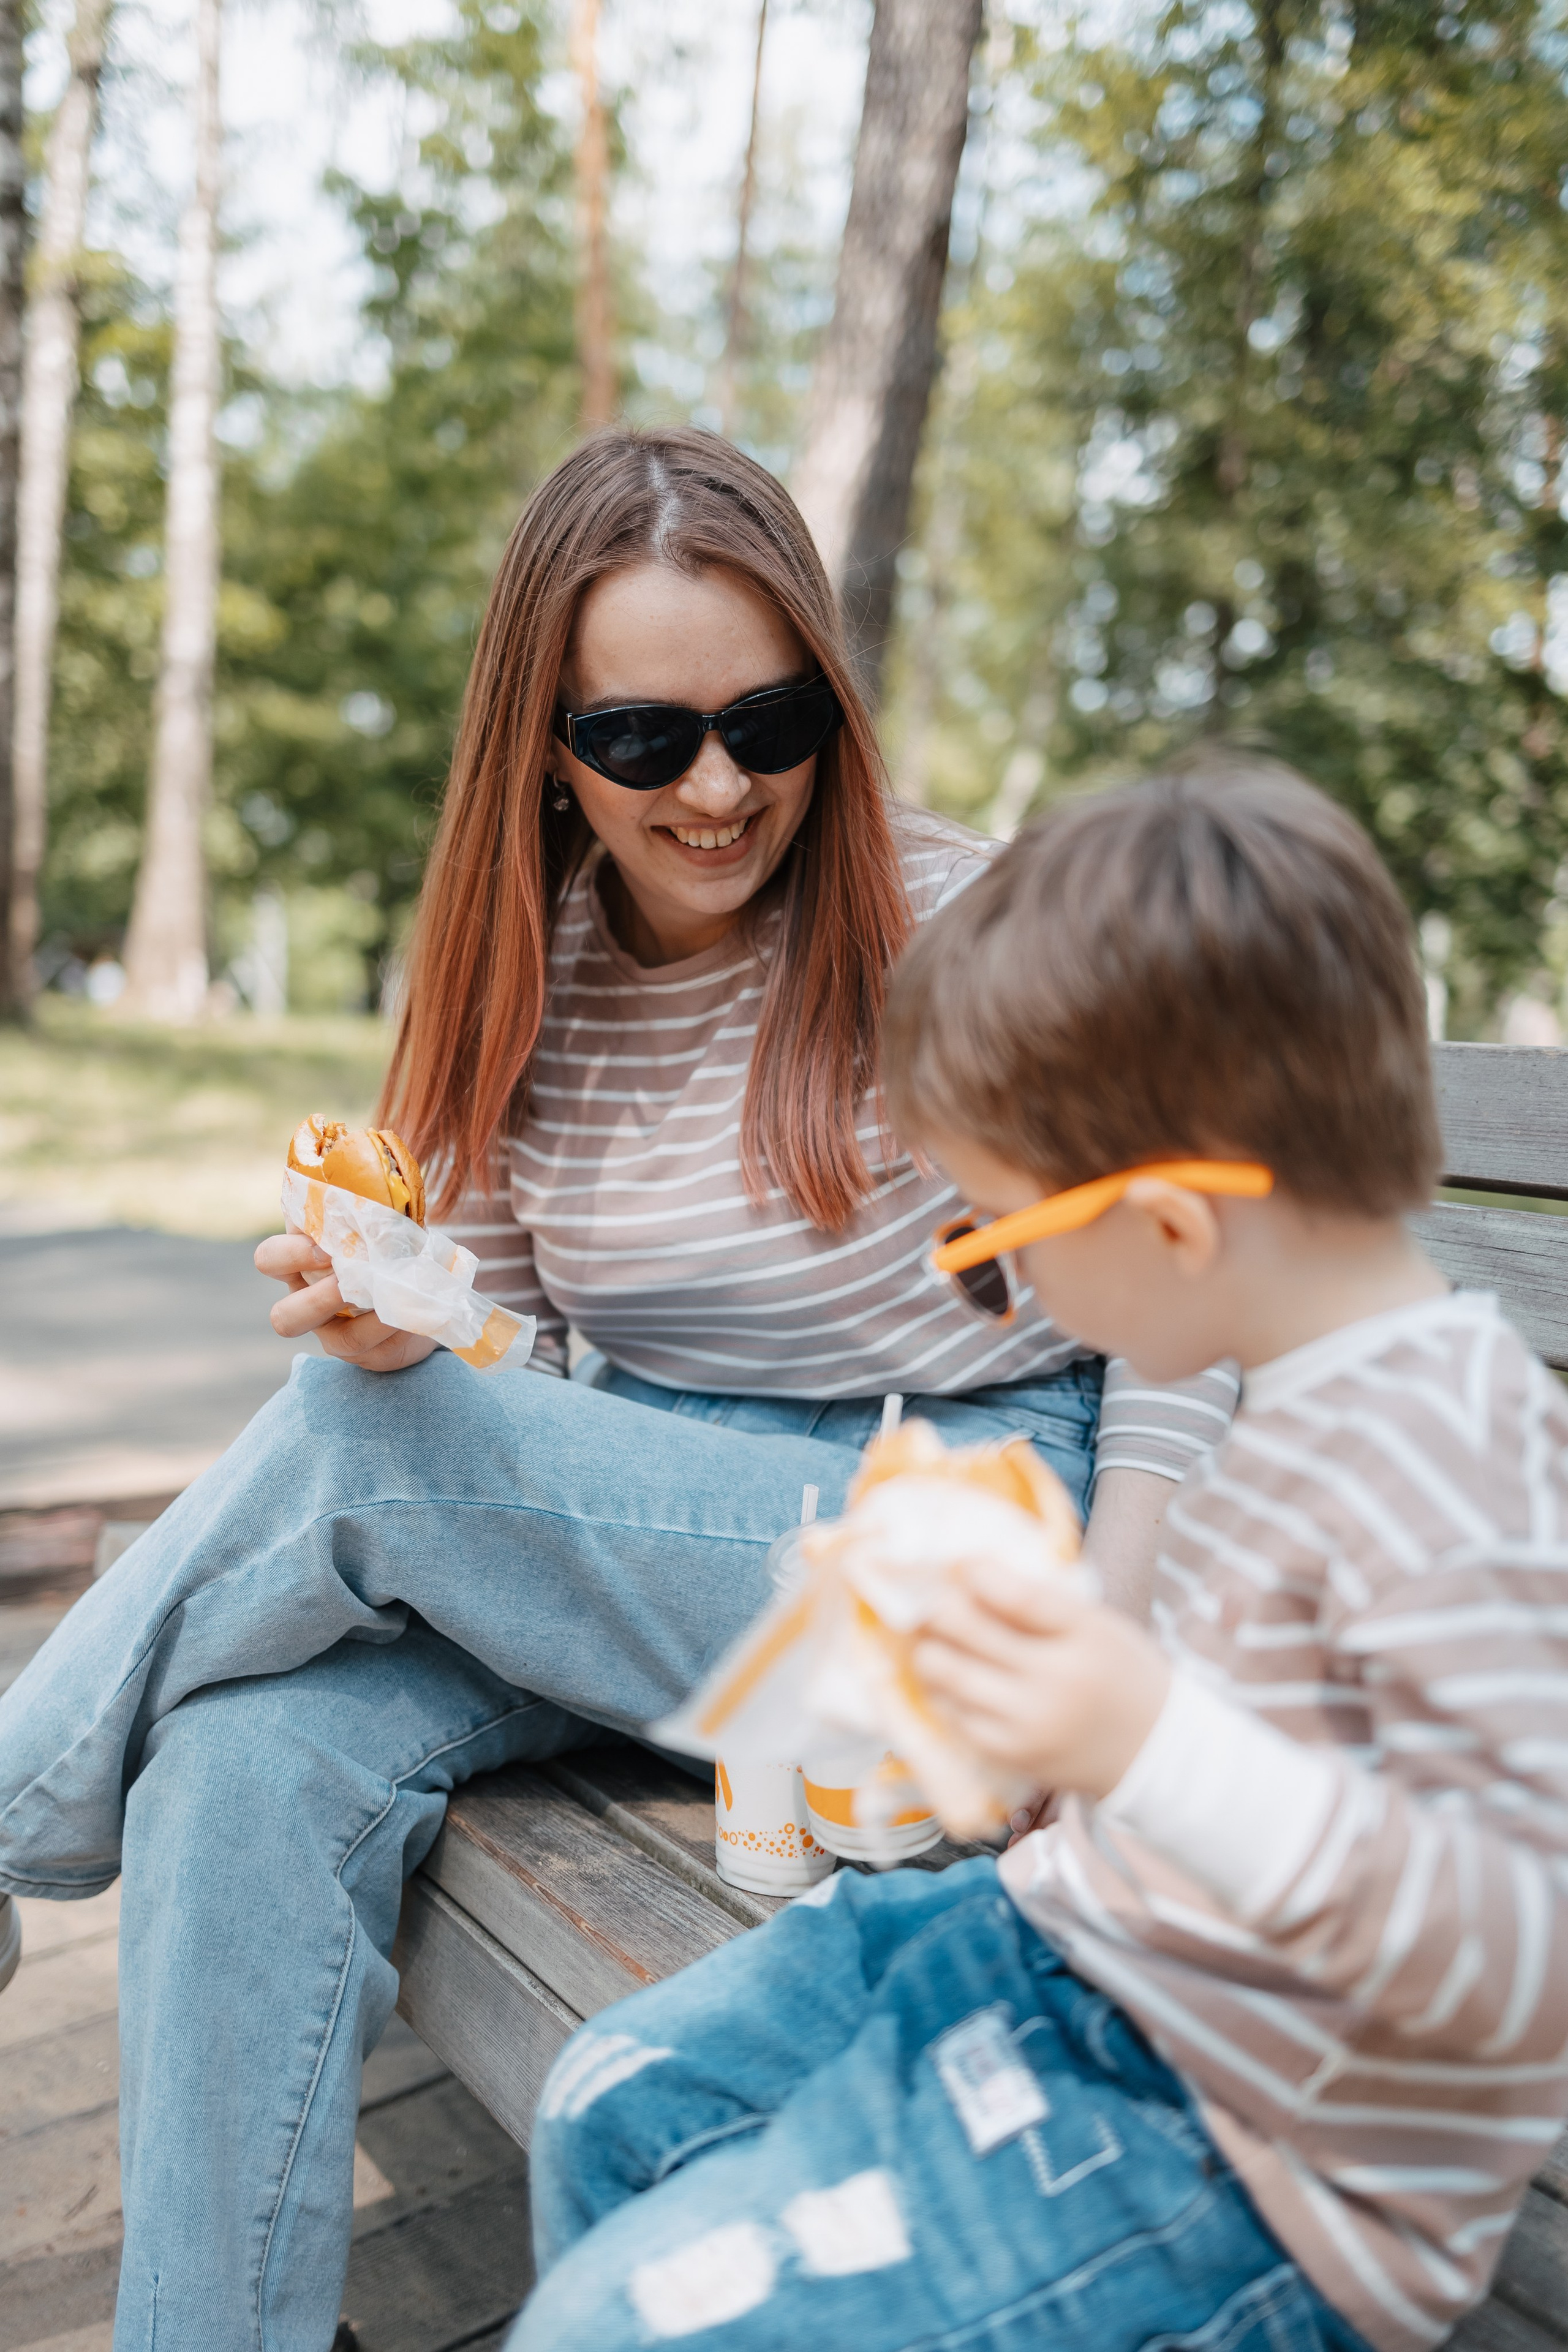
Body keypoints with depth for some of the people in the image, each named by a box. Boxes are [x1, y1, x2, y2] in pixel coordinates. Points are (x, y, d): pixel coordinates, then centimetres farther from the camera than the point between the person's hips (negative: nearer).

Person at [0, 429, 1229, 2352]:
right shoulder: (519, 982, 2)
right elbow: (496, 1364, 6)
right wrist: (380, 1321, -17)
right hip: (638, 1529, 5)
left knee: (350, 1449, -23)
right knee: (249, 1767, -23)